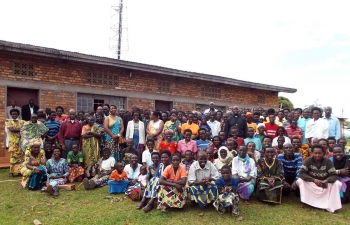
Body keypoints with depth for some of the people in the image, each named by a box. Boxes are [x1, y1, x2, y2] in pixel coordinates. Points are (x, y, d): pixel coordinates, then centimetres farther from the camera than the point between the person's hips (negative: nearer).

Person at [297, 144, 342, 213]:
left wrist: (326, 181, -37)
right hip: (311, 182, -1)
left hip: (325, 183, 1)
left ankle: (330, 205, -17)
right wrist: (314, 180, -35)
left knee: (337, 184, -25)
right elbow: (302, 173, -21)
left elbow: (334, 175, -15)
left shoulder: (327, 161, -13)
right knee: (300, 181, -28)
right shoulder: (308, 160, -16)